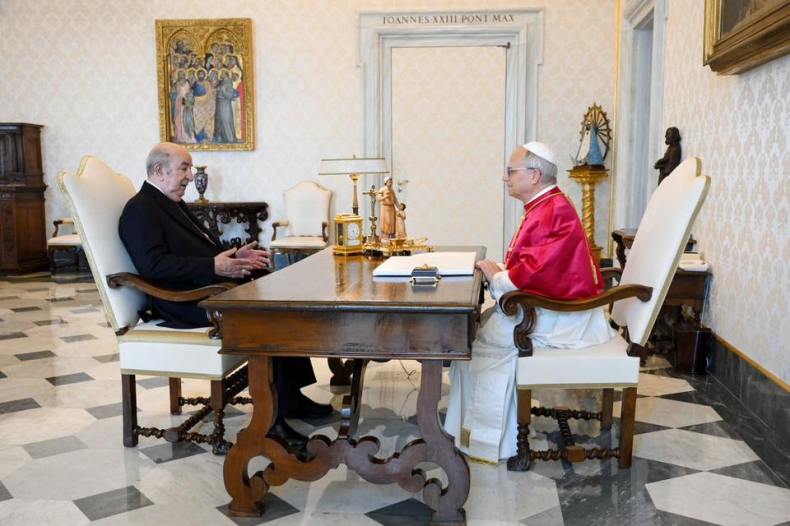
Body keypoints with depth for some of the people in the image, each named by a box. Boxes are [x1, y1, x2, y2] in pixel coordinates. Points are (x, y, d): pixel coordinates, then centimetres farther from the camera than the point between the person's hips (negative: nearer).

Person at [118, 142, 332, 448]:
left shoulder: (173, 204, 21)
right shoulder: (140, 209, -8)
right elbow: (153, 264, -22)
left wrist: (234, 257, 7)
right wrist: (214, 266, -25)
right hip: (186, 300, -10)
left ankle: (291, 398, -1)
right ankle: (274, 414, -17)